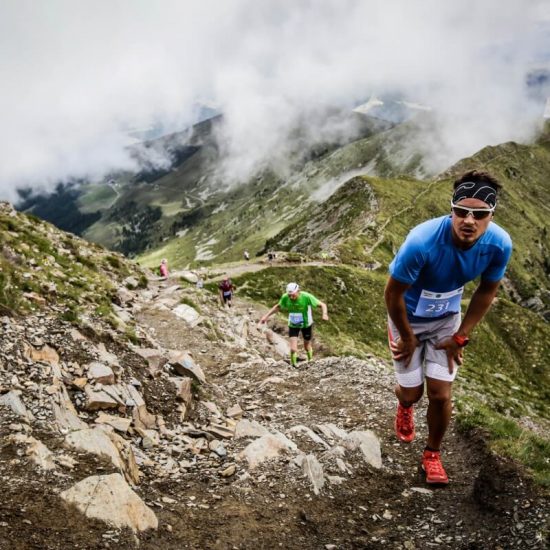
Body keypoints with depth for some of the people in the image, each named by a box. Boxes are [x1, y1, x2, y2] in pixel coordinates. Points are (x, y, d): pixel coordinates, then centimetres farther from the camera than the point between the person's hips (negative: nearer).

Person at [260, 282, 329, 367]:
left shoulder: (306, 297, -30)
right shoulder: (285, 297, -22)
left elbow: (322, 305, -24)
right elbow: (277, 307, -1)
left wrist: (325, 314, -44)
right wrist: (266, 316, -5)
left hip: (306, 324, -1)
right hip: (293, 325, 1)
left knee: (307, 347, 18)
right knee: (293, 349, -13)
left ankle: (310, 361, 52)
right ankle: (293, 365, 16)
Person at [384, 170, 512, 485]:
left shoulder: (499, 244, -25)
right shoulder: (422, 242, -39)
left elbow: (487, 291, -5)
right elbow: (393, 294, -24)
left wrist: (461, 337, -3)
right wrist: (407, 338, -11)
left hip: (447, 319, 3)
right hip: (408, 318, -2)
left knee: (441, 394, 0)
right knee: (412, 392, 8)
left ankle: (433, 454, 28)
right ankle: (405, 407, 48)